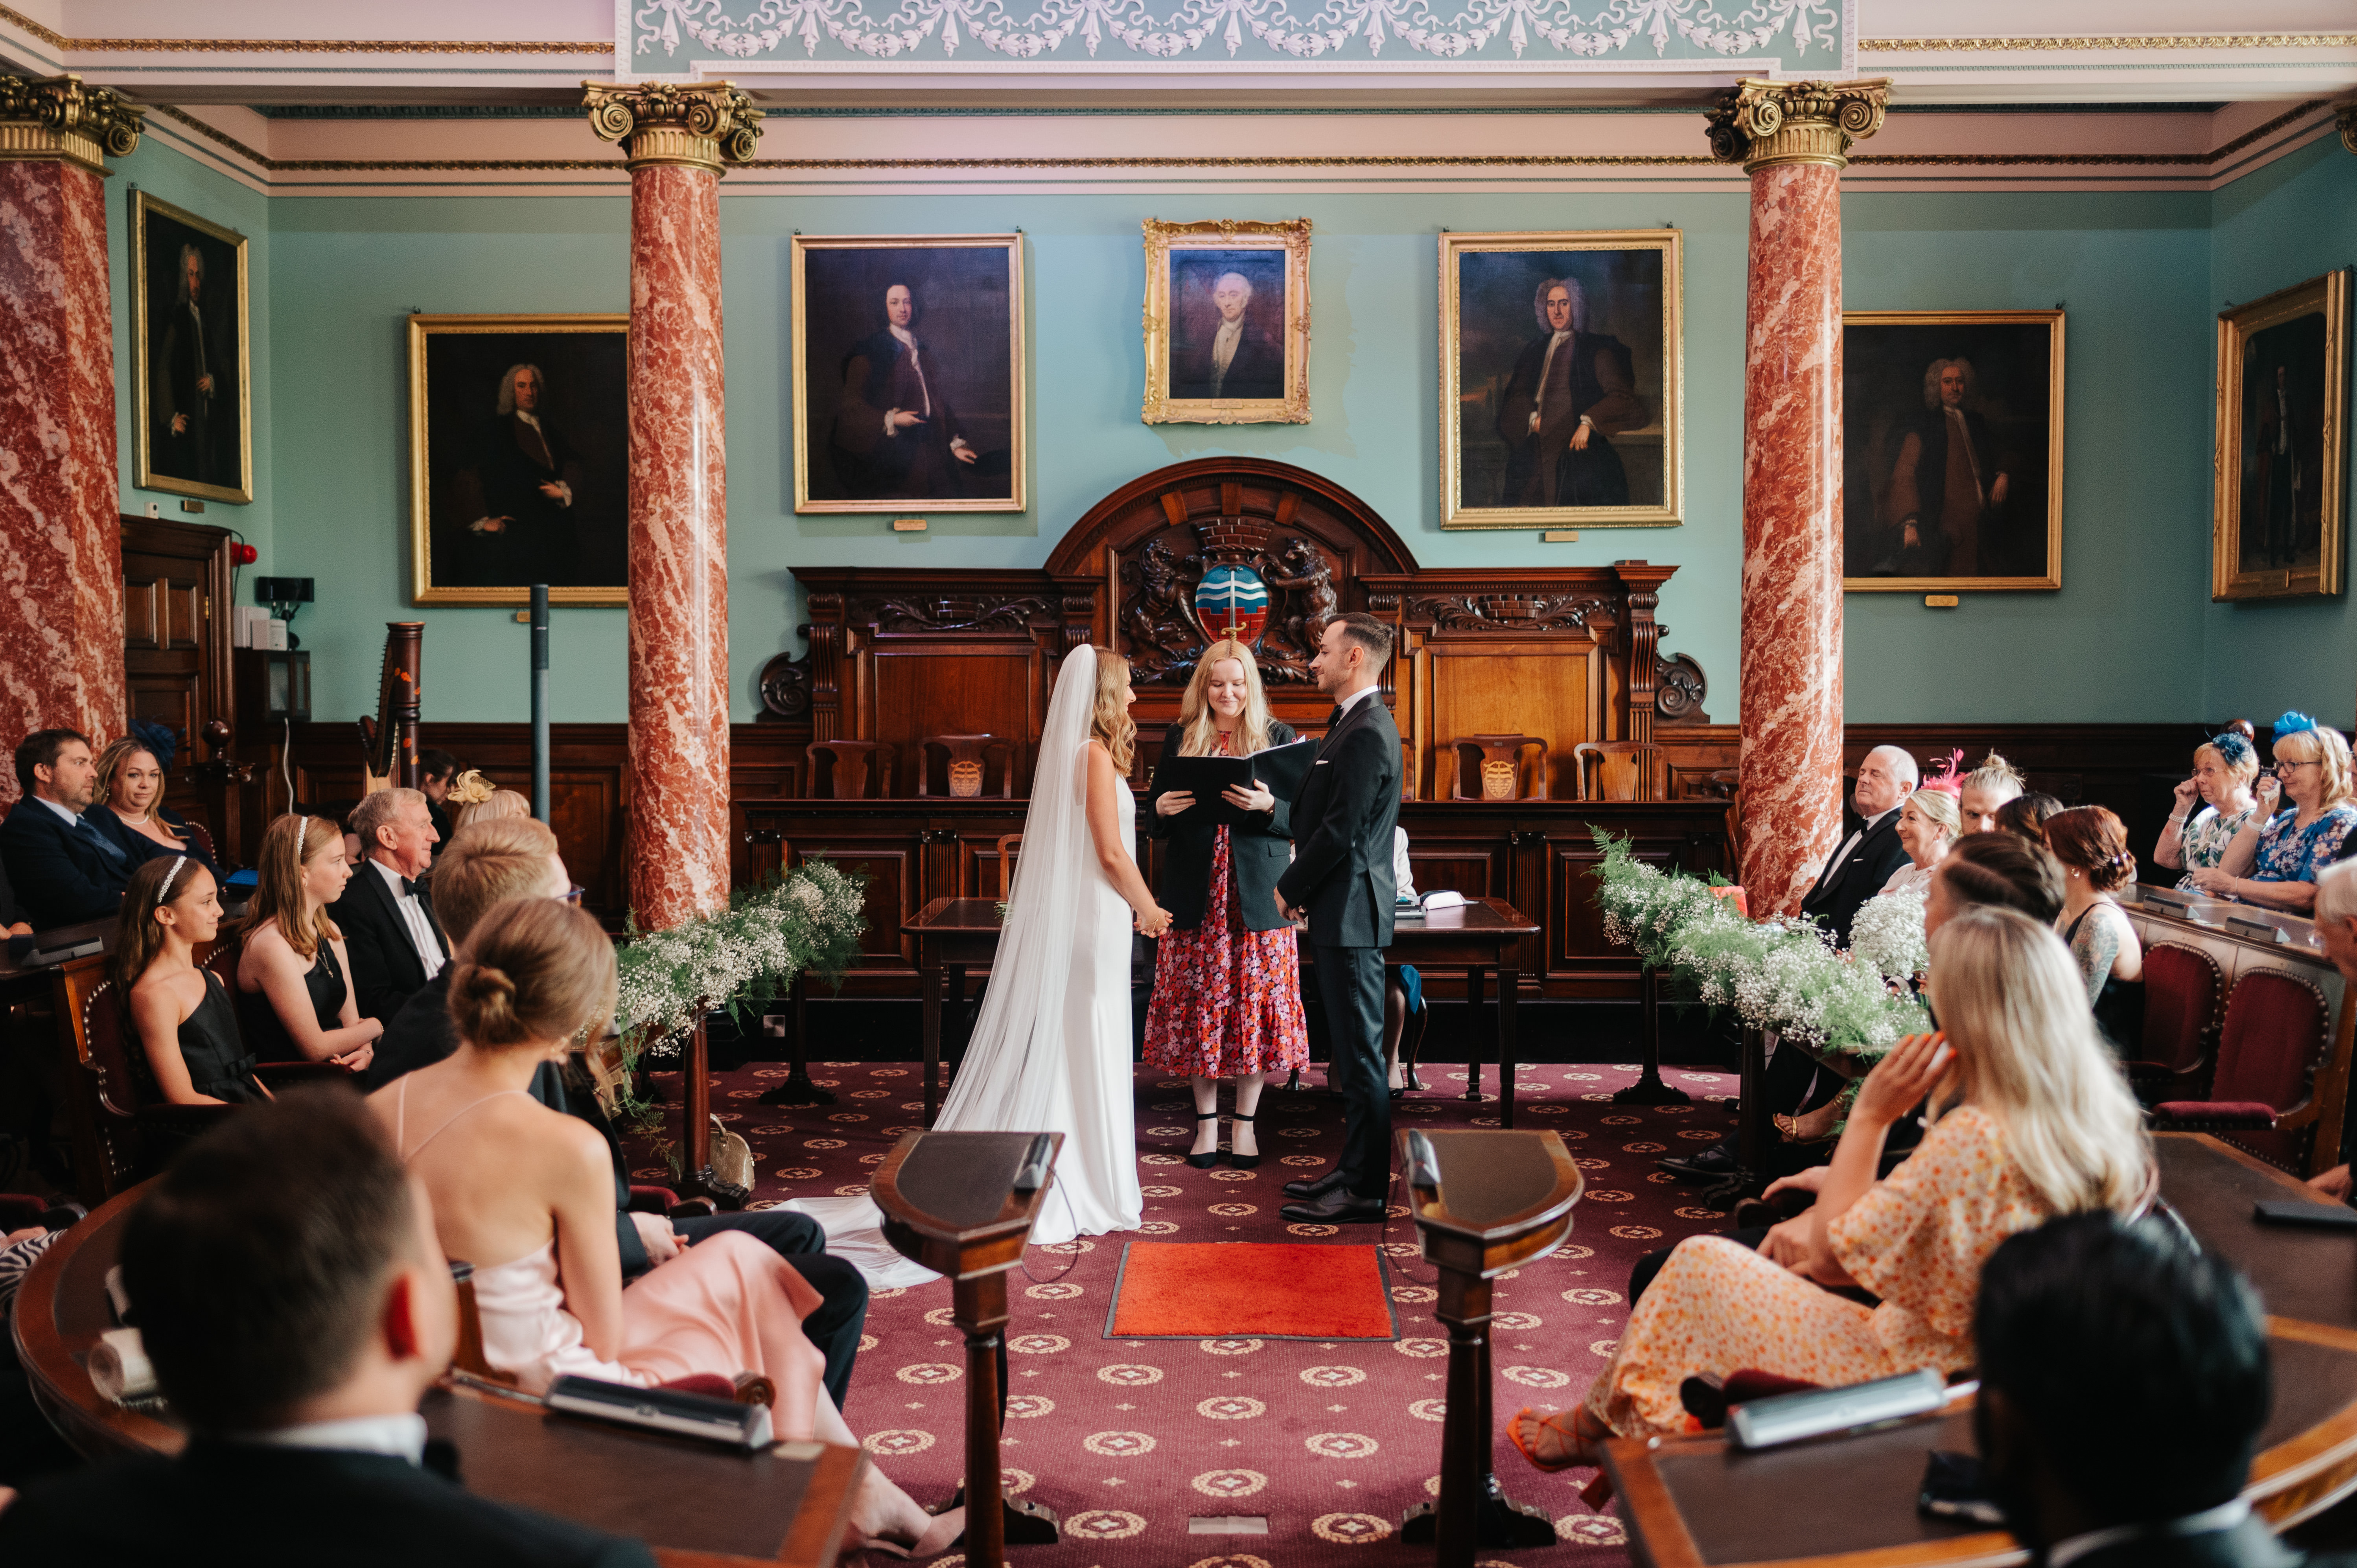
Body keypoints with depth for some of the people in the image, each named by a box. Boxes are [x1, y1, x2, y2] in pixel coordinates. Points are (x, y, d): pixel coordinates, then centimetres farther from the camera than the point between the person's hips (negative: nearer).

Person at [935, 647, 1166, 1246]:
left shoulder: (1069, 750, 12)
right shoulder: (1093, 755, -15)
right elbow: (1110, 851, -17)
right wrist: (1147, 909, -6)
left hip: (1061, 913, 9)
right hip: (1094, 916, -9)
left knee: (1050, 1043, 13)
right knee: (1089, 1047, 0)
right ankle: (1095, 1187, 9)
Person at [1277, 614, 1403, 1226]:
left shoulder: (1366, 732, -17)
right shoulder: (1357, 724, 16)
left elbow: (1340, 830, -21)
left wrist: (1290, 887, -10)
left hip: (1351, 911, -10)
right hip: (1344, 910, 10)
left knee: (1360, 1050, -4)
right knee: (1353, 1047, 15)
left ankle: (1365, 1190, 2)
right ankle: (1356, 1169, 24)